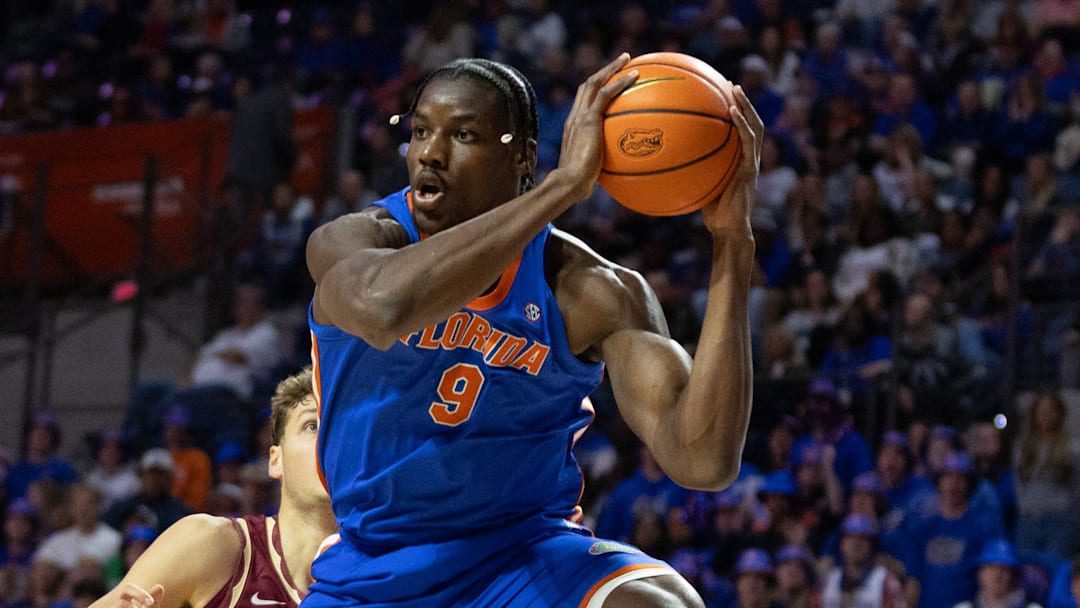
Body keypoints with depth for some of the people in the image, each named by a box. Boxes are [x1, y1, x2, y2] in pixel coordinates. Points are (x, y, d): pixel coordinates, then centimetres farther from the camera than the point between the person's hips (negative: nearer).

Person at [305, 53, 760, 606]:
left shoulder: (589, 290, -10)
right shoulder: (346, 241, -12)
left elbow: (702, 461, -22)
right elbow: (382, 309, -40)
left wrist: (732, 242, -27)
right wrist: (564, 185, -37)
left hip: (526, 555, -1)